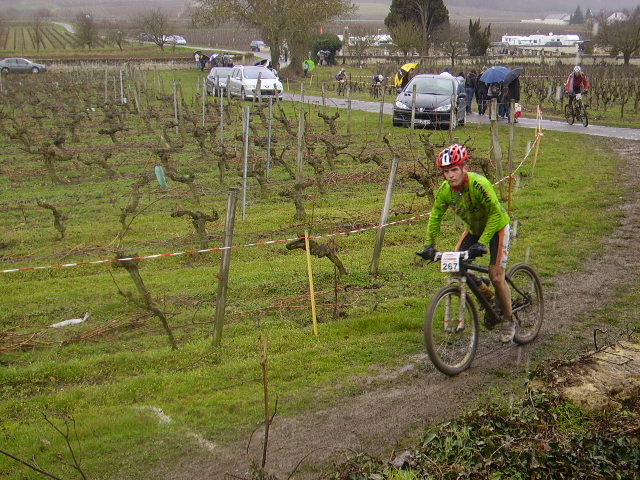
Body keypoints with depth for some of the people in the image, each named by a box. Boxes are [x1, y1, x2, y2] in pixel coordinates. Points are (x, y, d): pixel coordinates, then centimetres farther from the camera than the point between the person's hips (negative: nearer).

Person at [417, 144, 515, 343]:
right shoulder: (445, 190, -18)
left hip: (497, 227, -6)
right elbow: (435, 217, -6)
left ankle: (508, 321, 10)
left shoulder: (478, 184, -35)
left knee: (496, 276, -12)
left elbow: (495, 214, -31)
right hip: (473, 228, 6)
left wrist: (482, 243, -36)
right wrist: (429, 245, -13)